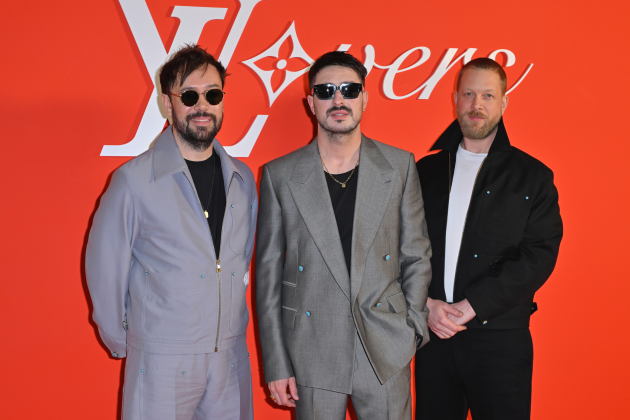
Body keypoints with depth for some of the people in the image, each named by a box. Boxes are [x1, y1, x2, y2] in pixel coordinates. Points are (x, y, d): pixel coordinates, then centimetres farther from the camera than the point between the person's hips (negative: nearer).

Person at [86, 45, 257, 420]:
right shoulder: (134, 181, -10)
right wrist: (121, 342, 5)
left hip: (232, 359, 4)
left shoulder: (243, 178, 5)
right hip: (162, 361, -4)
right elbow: (105, 268, -3)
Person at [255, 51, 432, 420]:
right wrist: (276, 365, 0)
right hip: (312, 356, 0)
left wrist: (413, 327, 0)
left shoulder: (400, 166, 3)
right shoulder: (279, 175, 0)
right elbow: (268, 274, 2)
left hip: (386, 352, 1)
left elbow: (416, 255, 8)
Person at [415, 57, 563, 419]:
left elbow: (540, 255, -8)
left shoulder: (532, 176, 2)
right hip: (435, 334, 2)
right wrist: (426, 304, -9)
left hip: (500, 339, -2)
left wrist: (471, 306, -14)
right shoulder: (427, 170, 10)